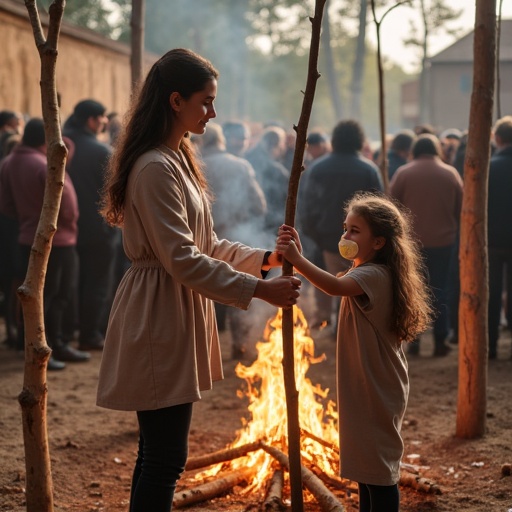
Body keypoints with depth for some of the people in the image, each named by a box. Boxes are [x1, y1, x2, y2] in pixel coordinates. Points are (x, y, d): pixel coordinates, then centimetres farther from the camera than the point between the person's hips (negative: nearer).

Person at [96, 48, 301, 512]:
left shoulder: (178, 160, 15)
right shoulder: (155, 168, -18)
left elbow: (207, 245, 17)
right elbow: (183, 260, -22)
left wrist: (266, 259, 5)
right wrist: (259, 289, -21)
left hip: (179, 315, 10)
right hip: (160, 315, -10)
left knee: (159, 453, 15)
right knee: (165, 457, -6)